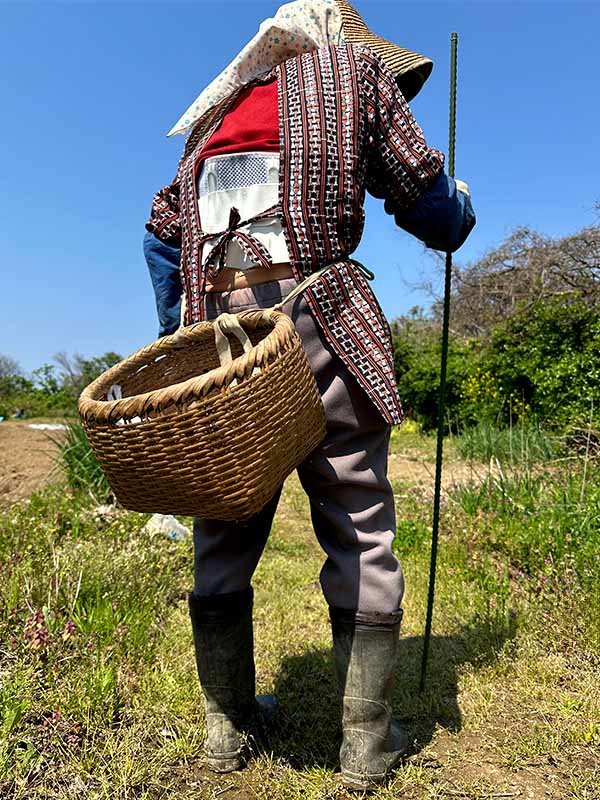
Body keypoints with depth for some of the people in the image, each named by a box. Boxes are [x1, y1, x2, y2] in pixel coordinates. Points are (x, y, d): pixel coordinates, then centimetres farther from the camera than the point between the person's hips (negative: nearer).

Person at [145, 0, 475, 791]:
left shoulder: (220, 106, 30)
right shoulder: (353, 69, 16)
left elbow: (164, 227, 24)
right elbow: (427, 199, 9)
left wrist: (173, 334, 27)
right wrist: (462, 207, 31)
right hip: (315, 317, -5)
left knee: (225, 531, 11)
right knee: (358, 529, 3)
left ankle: (228, 722, 22)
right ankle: (367, 742, 12)